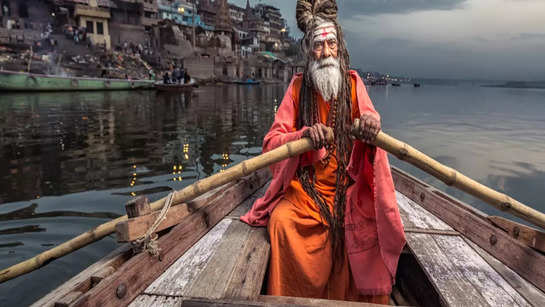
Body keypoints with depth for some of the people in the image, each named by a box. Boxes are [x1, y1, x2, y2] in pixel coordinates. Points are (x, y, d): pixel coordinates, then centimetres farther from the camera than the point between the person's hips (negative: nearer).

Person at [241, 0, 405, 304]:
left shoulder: (353, 82, 5)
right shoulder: (298, 86, 3)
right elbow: (272, 141, -3)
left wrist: (370, 122, -34)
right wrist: (304, 134, -23)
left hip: (349, 187, 1)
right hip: (305, 186, 0)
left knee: (369, 225, -24)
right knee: (282, 221, -26)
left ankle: (368, 299, 3)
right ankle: (285, 301, -3)